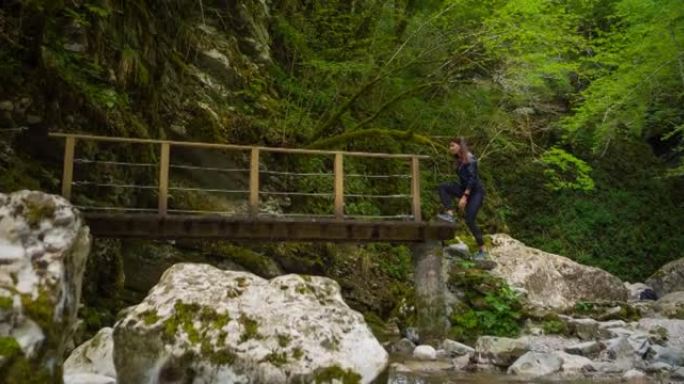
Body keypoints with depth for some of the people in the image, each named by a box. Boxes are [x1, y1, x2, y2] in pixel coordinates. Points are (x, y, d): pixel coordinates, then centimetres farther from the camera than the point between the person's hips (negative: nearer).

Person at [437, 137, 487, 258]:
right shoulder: (459, 159, 10)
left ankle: (482, 250, -5)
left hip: (476, 192, -8)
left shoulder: (470, 159, -15)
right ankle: (450, 214, -23)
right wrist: (462, 195, 22)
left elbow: (472, 178, -23)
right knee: (442, 187, -14)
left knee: (469, 220, -16)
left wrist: (464, 197, -29)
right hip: (465, 189, 8)